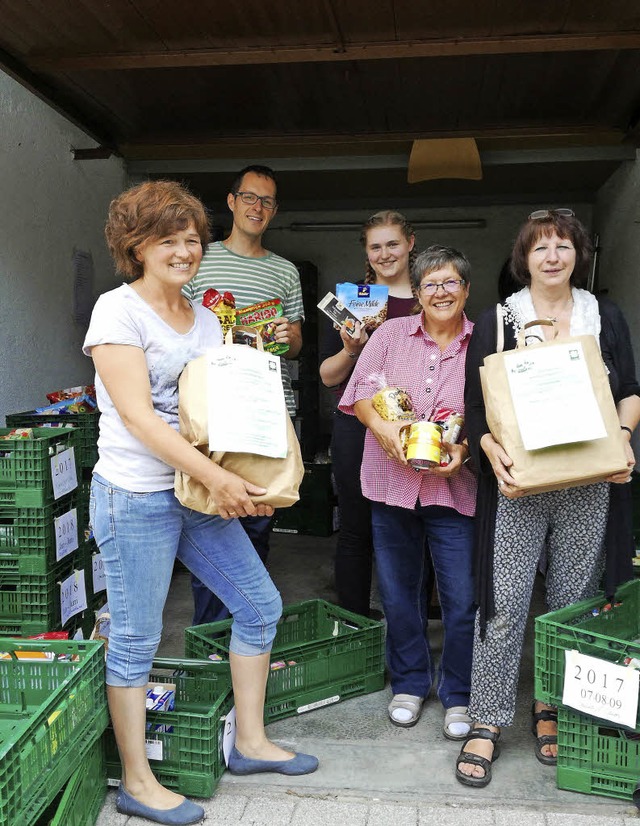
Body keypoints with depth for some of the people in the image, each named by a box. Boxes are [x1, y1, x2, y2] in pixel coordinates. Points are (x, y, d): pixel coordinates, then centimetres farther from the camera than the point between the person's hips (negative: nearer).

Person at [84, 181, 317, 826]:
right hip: (136, 495, -8)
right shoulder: (118, 310, -10)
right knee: (135, 640, 4)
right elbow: (137, 415, -18)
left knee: (260, 604, 11)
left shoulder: (205, 319, 12)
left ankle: (250, 743, 29)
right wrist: (217, 478, -22)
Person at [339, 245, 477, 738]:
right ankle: (410, 683, 33)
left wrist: (465, 449, -16)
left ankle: (459, 696, 22)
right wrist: (382, 427, -16)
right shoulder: (391, 334, 7)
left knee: (463, 598, 1)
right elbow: (361, 391, 2)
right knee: (398, 592, 13)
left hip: (455, 488, -2)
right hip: (392, 482, 2)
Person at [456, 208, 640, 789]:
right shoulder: (496, 322, 6)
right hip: (519, 484, -2)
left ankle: (553, 710, 27)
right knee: (504, 605, -4)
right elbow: (475, 404, 1)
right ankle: (487, 724, 9)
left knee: (573, 604, 9)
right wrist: (495, 455, -16)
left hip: (590, 485, 2)